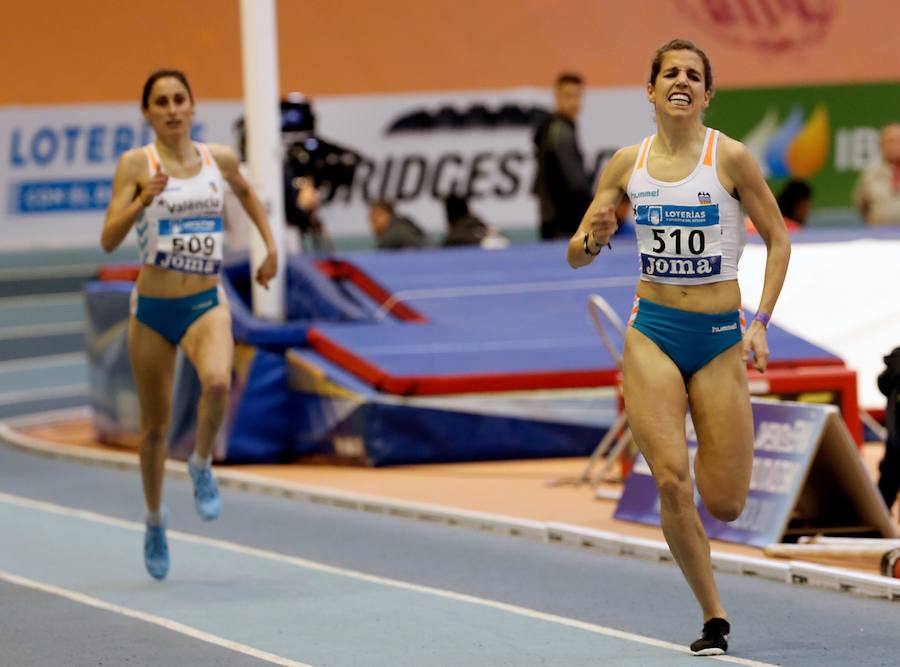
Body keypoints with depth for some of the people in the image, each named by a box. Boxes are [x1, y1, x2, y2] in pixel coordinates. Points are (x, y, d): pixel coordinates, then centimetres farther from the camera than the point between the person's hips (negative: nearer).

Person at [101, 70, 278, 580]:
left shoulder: (220, 159, 3)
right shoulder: (136, 164, -7)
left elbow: (246, 193, 26)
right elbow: (109, 239, -15)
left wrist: (271, 245, 18)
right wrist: (143, 200, -29)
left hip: (207, 303, 1)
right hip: (153, 307, -1)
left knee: (218, 383, -30)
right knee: (156, 424, 9)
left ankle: (202, 464, -2)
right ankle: (156, 520, 32)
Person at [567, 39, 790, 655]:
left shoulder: (730, 158, -6)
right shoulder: (628, 163, 2)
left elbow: (779, 241, 1)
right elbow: (576, 255, 8)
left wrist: (761, 323, -8)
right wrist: (594, 239, -16)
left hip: (719, 337, -1)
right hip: (653, 333, 1)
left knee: (725, 505, -4)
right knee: (672, 480, -15)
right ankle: (714, 617, -1)